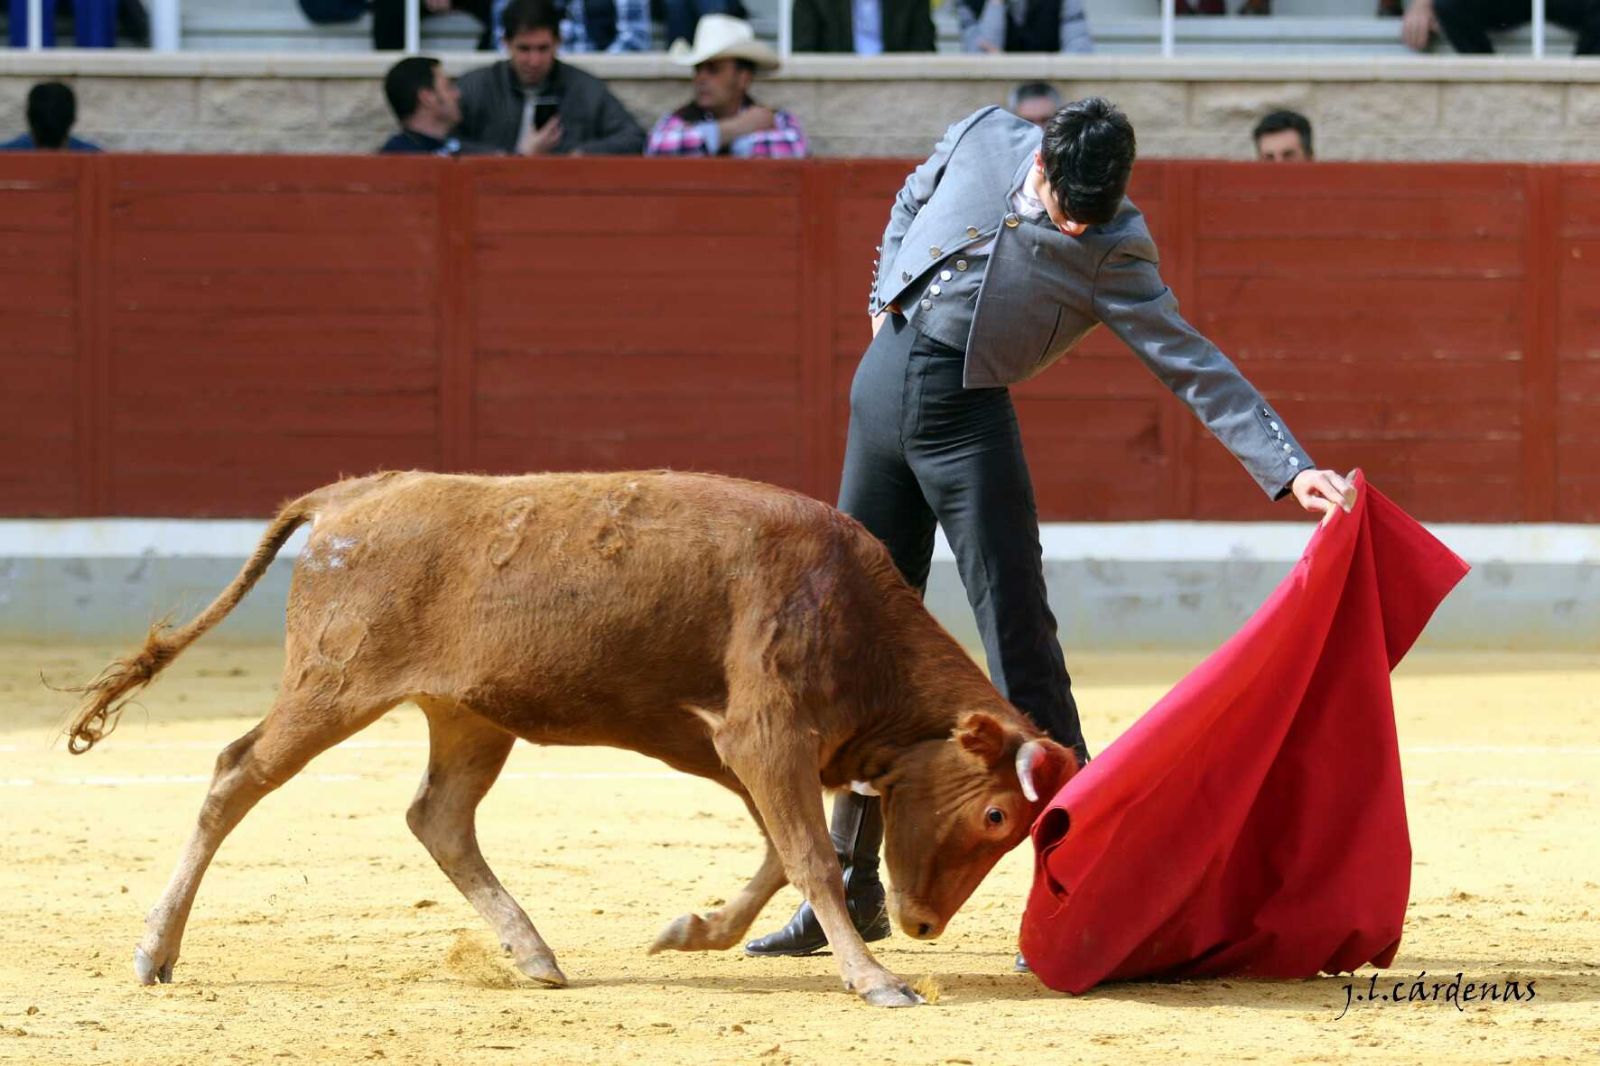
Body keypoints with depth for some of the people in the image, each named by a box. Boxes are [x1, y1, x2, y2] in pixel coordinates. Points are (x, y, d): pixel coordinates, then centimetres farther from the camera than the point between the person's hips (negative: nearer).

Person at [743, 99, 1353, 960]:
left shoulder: (1113, 253, -10)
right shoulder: (982, 141, 0)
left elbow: (1196, 368, -14)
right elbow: (911, 204, 22)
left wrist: (1291, 469, -22)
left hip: (970, 419, -4)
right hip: (882, 384, 4)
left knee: (1020, 646, -9)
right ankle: (853, 892, 20)